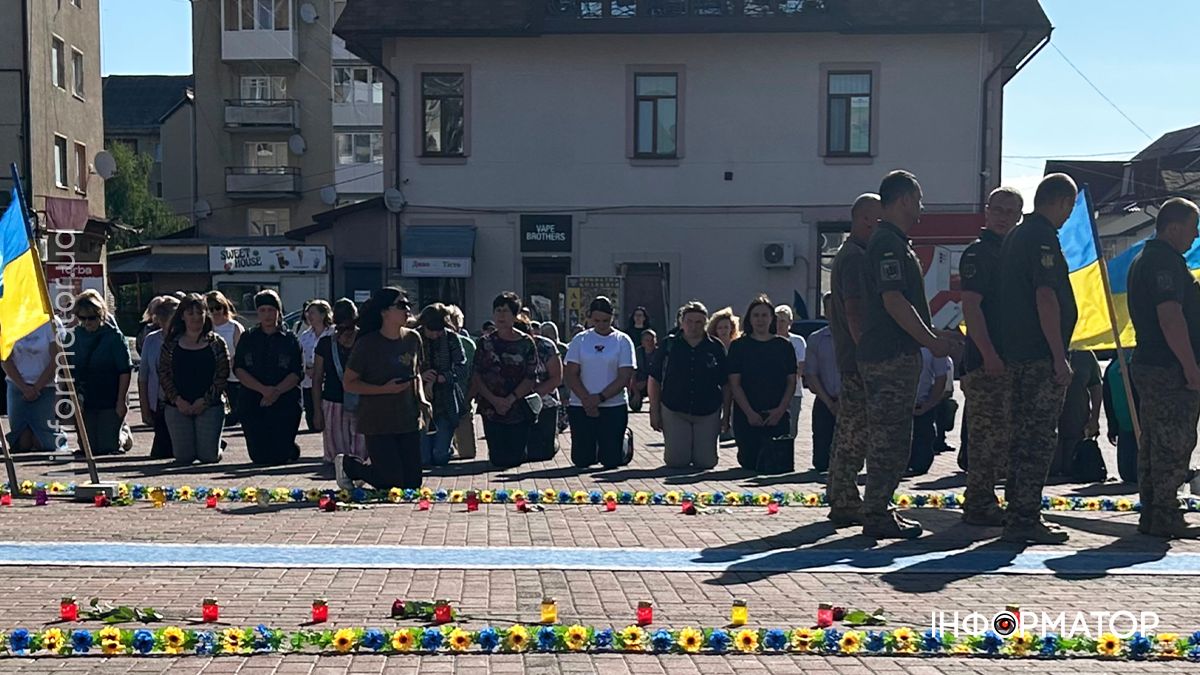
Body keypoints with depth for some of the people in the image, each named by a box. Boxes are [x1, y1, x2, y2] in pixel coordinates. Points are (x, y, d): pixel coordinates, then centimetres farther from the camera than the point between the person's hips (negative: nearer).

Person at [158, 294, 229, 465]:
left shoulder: (216, 343, 3)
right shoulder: (171, 343, 7)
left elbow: (223, 375, -2)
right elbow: (163, 373, 4)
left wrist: (205, 400, -11)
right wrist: (177, 399, -8)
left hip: (209, 407, -1)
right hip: (177, 407, 1)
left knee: (209, 456, -3)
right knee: (182, 457, -1)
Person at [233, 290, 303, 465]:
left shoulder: (290, 339, 5)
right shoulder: (247, 339, 10)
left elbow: (297, 373, -2)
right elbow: (239, 370, 0)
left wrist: (277, 391, -18)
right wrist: (263, 389, -14)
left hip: (285, 403, -2)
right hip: (252, 404, 2)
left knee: (280, 456, -6)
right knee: (259, 456, -4)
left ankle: (290, 451, 29)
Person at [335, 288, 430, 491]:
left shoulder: (413, 338, 4)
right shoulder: (367, 344, -11)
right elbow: (349, 383, -9)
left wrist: (421, 399, 0)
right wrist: (384, 389, -20)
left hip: (409, 421, 5)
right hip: (378, 423, -5)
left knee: (412, 483, 6)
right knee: (393, 482, -4)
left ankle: (372, 468, 35)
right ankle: (347, 464, 22)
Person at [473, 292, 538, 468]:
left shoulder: (526, 343, 2)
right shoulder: (485, 343, 5)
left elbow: (531, 378, -3)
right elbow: (477, 377, 0)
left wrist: (510, 399, -14)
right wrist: (494, 400, -13)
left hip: (521, 410, 0)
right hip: (492, 411, 0)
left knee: (516, 458, 0)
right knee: (498, 459, -2)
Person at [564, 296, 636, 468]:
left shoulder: (622, 341, 1)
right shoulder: (580, 340, 5)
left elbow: (624, 377, -5)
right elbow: (570, 375, 1)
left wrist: (600, 398, -15)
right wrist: (587, 400, -13)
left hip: (614, 406, -2)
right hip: (581, 407, 2)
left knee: (612, 460, -3)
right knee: (581, 461, 1)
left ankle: (625, 439, 29)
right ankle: (594, 444, 34)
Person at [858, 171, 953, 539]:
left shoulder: (896, 242, 20)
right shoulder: (887, 243, -13)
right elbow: (893, 300, -21)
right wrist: (931, 340, -16)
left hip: (898, 353, 11)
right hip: (890, 356, -11)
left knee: (891, 437, 14)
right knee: (890, 438, -6)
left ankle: (879, 509, 20)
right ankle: (877, 516, -2)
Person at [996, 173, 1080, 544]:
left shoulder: (1015, 235, 18)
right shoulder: (1043, 237, -12)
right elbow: (1046, 298, -20)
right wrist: (1060, 357, -19)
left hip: (1017, 352, 10)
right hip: (1040, 355, -10)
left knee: (1024, 435, 14)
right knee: (1040, 438, -6)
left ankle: (1018, 515, 19)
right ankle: (1025, 520, -4)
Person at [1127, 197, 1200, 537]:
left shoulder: (1143, 258, 19)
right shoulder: (1165, 260, -14)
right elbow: (1171, 317, -22)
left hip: (1147, 364, 11)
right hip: (1171, 369, -11)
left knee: (1154, 443, 13)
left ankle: (1152, 515, 19)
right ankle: (1165, 519, -2)